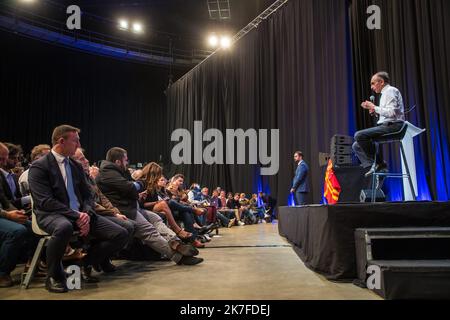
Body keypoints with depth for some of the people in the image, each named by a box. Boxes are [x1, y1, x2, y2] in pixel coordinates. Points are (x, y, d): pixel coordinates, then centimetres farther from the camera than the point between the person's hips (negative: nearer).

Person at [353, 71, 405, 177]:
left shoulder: (390, 91, -6)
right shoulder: (385, 93, 25)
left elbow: (391, 113, -20)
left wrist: (374, 107, -10)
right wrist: (375, 112, 9)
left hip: (392, 126, -10)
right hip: (386, 126, 10)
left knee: (359, 135, -25)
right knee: (357, 145, 3)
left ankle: (379, 164, -15)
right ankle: (371, 167, -11)